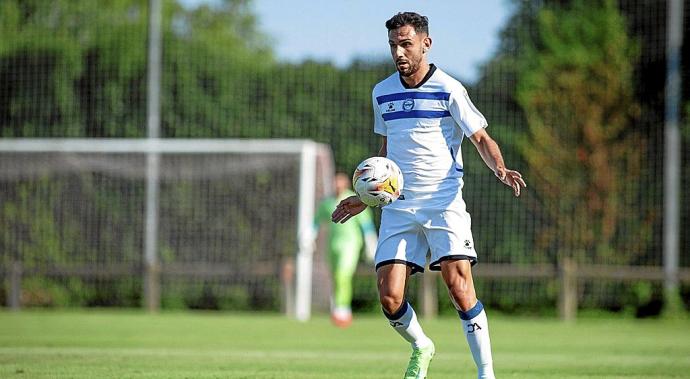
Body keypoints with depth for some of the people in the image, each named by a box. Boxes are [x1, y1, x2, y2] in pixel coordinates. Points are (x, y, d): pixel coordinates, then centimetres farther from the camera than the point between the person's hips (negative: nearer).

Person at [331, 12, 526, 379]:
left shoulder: (448, 89, -4)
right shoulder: (382, 93, 11)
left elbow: (481, 139, 0)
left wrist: (500, 169, -20)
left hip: (444, 201, -4)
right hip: (398, 205, 4)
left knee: (459, 285, -18)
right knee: (389, 297, -7)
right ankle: (420, 348, 23)